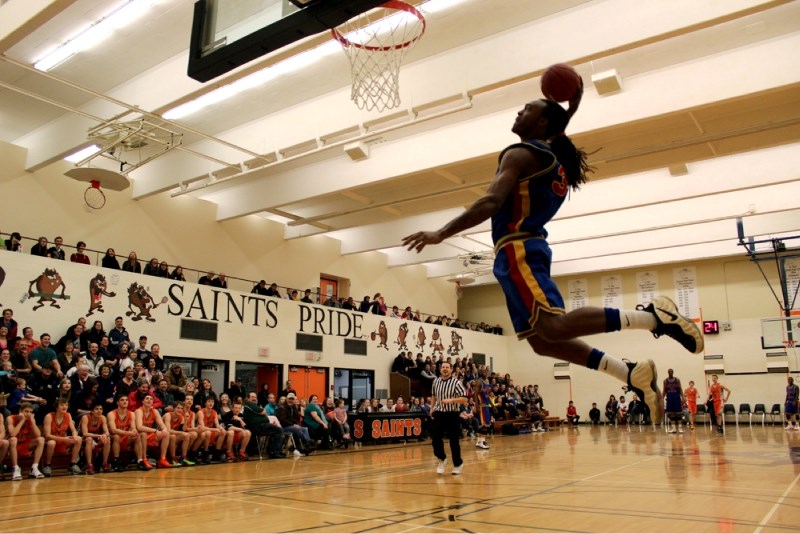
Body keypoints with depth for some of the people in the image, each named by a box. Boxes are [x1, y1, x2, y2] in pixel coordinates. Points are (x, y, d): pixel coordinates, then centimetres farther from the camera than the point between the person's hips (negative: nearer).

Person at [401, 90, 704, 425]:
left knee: (552, 327, -22)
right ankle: (633, 375, 7)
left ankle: (652, 316, -22)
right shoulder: (553, 157, 19)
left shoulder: (521, 154, -6)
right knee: (541, 340, 8)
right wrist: (570, 108, 30)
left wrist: (441, 234, -21)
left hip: (518, 250, -9)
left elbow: (490, 203, -19)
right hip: (525, 251, 9)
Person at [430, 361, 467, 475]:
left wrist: (451, 400, -26)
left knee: (454, 440, 3)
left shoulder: (456, 383, -10)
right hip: (439, 414, 4)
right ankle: (442, 459, 23)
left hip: (452, 415, -4)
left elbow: (464, 399, -14)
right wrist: (432, 408, 17)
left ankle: (458, 464, 22)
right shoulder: (436, 382, 6)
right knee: (435, 438, -2)